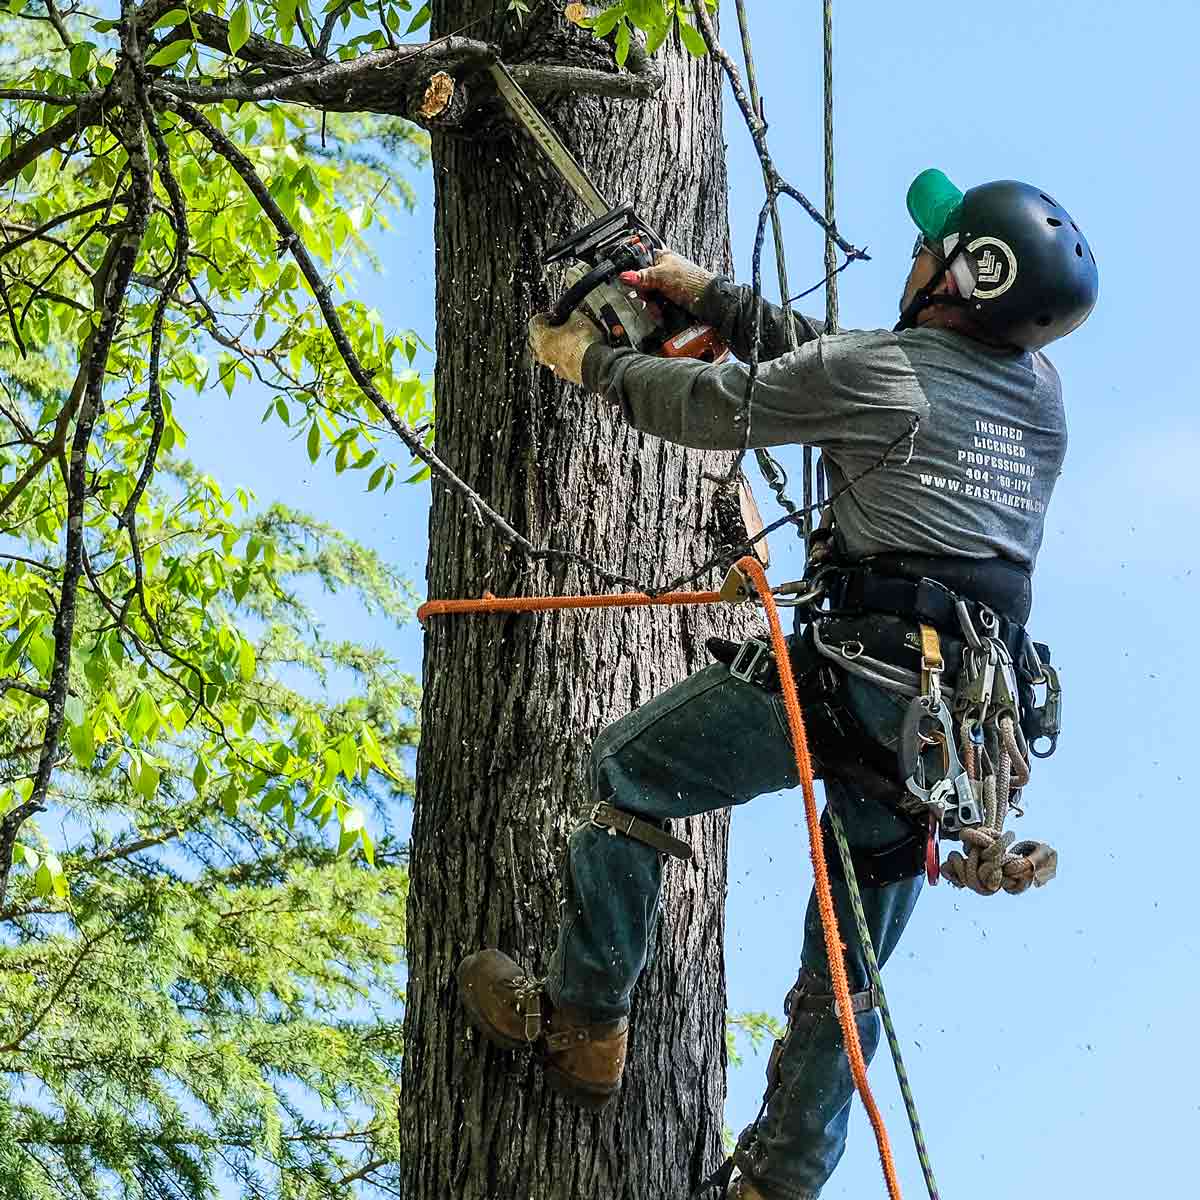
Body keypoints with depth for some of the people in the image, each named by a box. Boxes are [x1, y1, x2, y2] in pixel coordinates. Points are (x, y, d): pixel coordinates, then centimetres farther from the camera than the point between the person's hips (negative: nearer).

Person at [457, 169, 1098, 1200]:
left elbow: (708, 409, 6)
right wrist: (710, 297, 31)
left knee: (628, 770, 10)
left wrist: (591, 362, 23)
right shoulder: (1036, 388, 15)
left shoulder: (880, 371, -5)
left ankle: (582, 1026, 12)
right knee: (847, 976, 16)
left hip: (865, 674, -7)